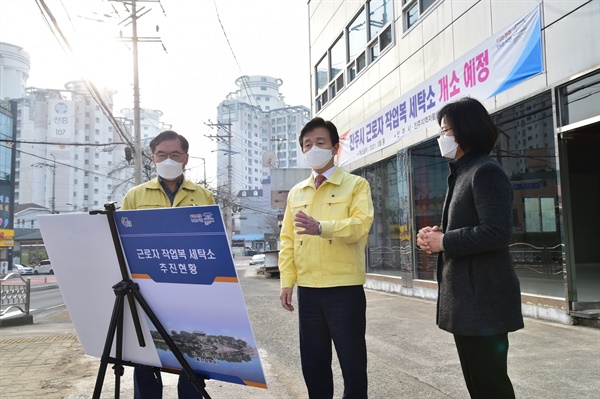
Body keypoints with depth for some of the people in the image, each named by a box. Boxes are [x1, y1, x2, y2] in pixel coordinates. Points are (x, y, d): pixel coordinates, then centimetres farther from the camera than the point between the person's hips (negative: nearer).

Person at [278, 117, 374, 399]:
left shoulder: (356, 185, 1)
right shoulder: (296, 192, 14)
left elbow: (361, 225, -15)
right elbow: (287, 240, 12)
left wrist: (321, 227, -31)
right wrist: (287, 281, 3)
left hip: (344, 288, -4)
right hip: (307, 290, 4)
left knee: (352, 361, 5)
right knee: (313, 362, 13)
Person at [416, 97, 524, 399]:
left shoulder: (485, 171, -14)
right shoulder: (462, 174, 17)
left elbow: (496, 233, -24)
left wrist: (443, 242, -15)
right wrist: (437, 234, 1)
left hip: (483, 297, -10)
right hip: (465, 297, 10)